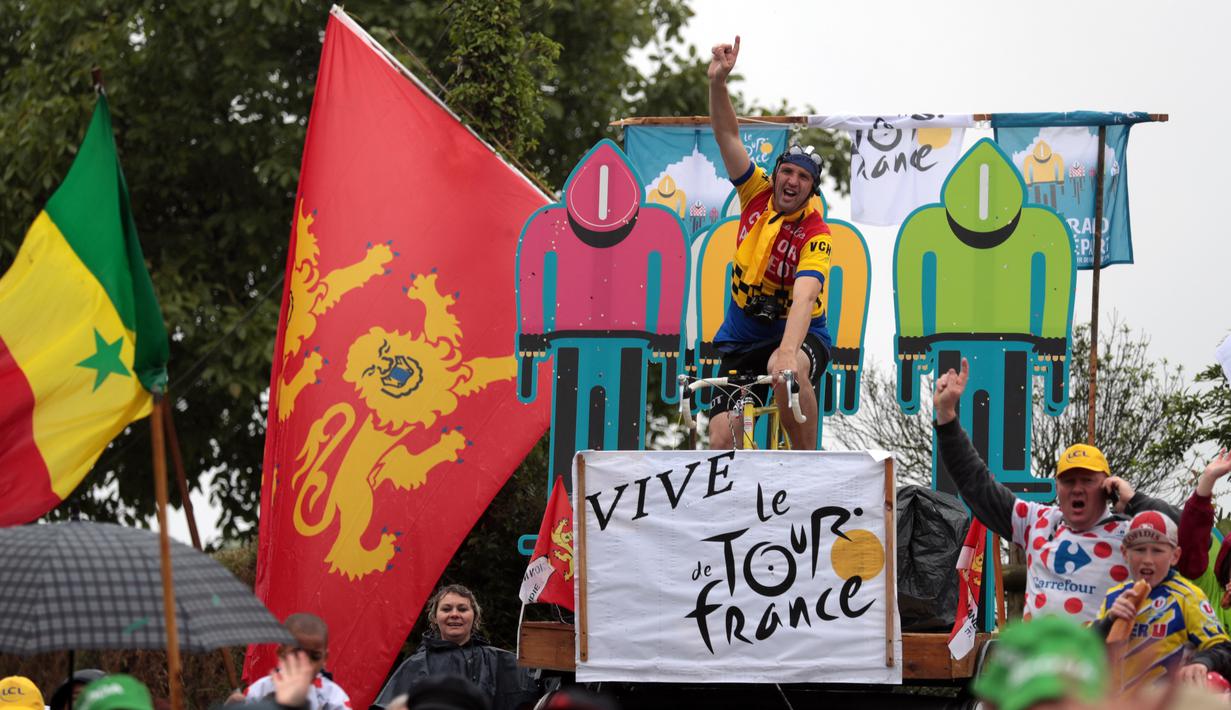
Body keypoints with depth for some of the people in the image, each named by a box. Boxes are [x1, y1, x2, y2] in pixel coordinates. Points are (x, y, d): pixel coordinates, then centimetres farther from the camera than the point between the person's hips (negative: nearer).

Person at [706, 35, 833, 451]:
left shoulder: (815, 234, -19)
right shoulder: (756, 194, -4)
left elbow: (805, 297, -35)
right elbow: (727, 135, -8)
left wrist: (788, 350, -51)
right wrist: (718, 82, -24)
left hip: (799, 334, -4)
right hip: (743, 338, 4)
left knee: (786, 371, -40)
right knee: (721, 439, -12)